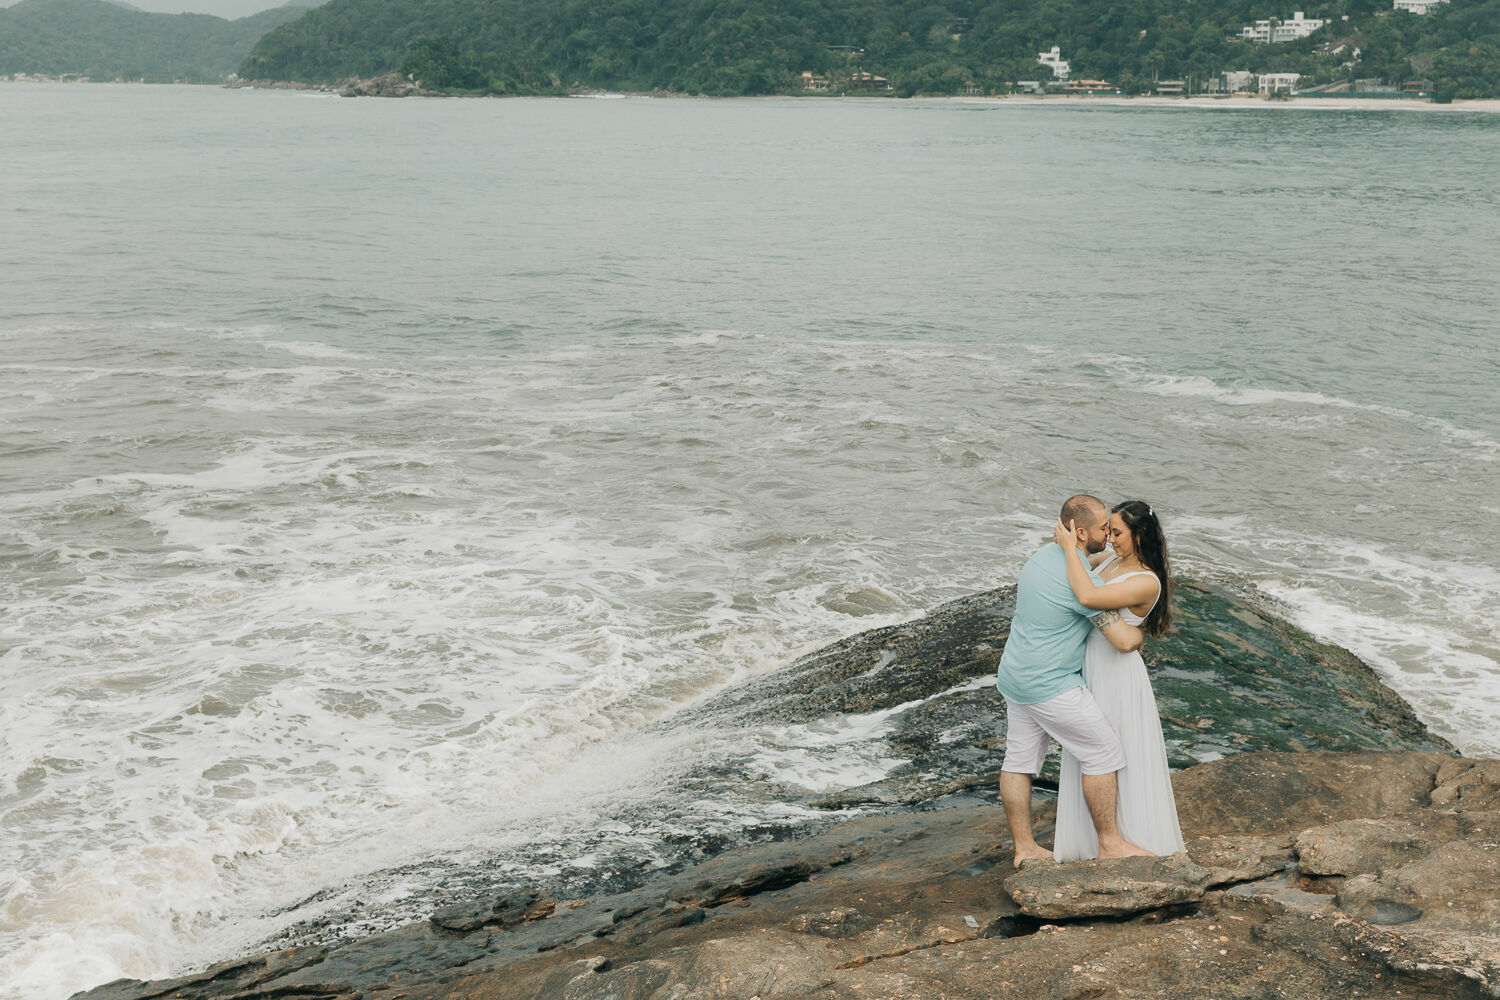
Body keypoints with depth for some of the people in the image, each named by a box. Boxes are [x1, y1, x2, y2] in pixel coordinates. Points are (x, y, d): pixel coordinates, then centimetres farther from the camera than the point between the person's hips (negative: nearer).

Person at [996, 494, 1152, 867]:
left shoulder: (1044, 555, 6)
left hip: (1015, 678, 10)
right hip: (1050, 686, -10)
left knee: (1019, 760, 13)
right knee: (1103, 752, 1)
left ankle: (1024, 848, 22)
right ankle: (1110, 843, 8)